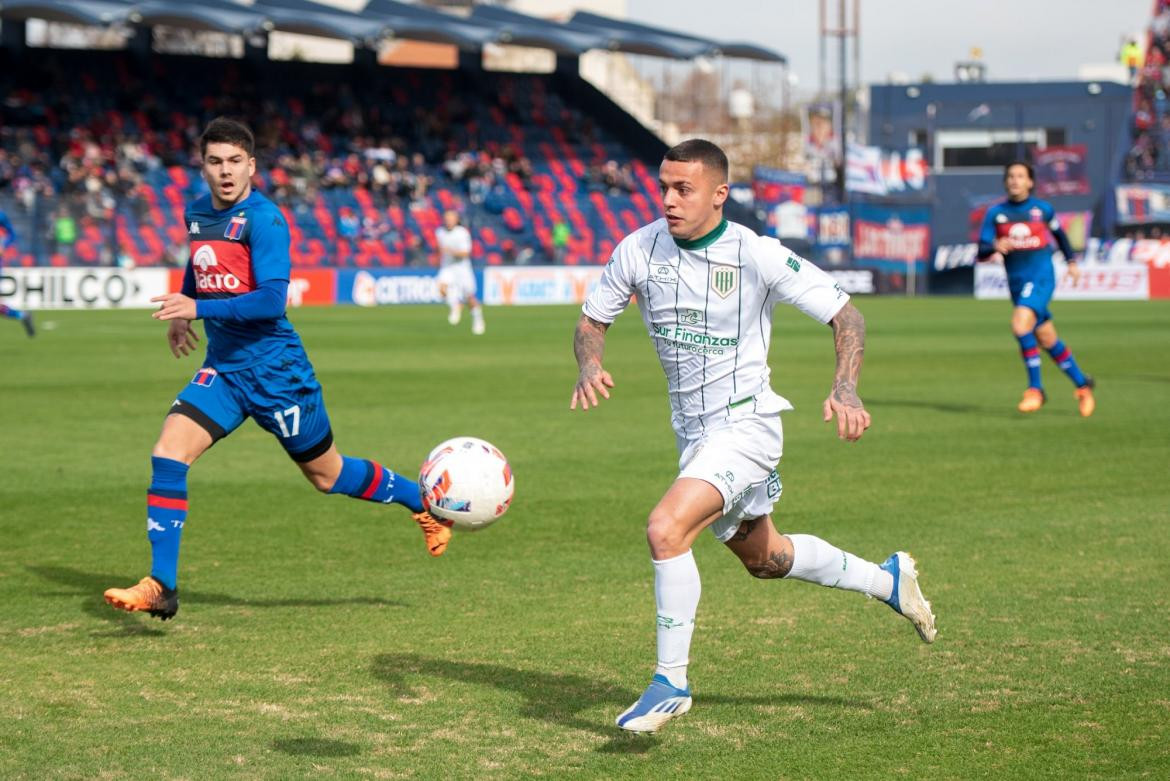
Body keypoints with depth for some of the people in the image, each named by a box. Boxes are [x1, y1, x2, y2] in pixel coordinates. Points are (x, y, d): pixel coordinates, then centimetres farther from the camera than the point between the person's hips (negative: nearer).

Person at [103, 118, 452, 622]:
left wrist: (199, 309, -30)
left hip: (275, 368, -6)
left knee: (327, 475, 10)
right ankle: (160, 589, -13)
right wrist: (180, 307, 18)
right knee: (167, 456, -14)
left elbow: (271, 299, -24)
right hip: (222, 367, 6)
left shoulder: (264, 220, -16)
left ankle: (425, 504, 35)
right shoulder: (196, 214, 7)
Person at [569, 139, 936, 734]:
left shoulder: (756, 255, -17)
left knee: (665, 529, -27)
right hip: (693, 433, 7)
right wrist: (589, 366, -16)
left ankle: (671, 682, -14)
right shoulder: (640, 250, -5)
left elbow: (845, 316, -12)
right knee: (763, 558, 23)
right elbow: (592, 320, 7)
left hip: (745, 424, -7)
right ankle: (888, 580, 46)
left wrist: (845, 389, -28)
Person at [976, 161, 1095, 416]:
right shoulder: (996, 213, 3)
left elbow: (1058, 233, 22)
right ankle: (1082, 384, 28)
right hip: (1016, 281, 4)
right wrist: (994, 247, -23)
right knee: (1047, 340, 9)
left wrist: (1071, 261, 22)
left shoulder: (1042, 209, 2)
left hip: (1041, 277, -4)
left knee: (1020, 323, -27)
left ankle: (1035, 389, -18)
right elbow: (980, 253, -2)